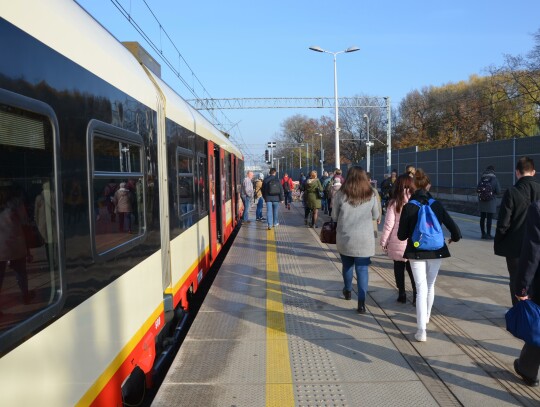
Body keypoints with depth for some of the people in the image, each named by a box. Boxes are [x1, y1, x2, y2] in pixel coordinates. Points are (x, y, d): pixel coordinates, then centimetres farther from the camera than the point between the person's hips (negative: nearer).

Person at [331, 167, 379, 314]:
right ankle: (361, 303, 1)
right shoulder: (371, 196, -5)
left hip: (345, 238, 1)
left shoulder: (341, 195, -8)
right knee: (362, 269, 3)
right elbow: (375, 216, 6)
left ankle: (348, 291, 41)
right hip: (365, 239, -1)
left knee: (347, 265, 20)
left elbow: (334, 216, 0)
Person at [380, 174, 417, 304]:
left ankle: (402, 295, 17)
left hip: (397, 242, -1)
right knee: (412, 269, 12)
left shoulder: (394, 202, -7)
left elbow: (389, 224, -7)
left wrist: (383, 241, 2)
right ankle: (416, 296, 7)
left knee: (399, 268, 13)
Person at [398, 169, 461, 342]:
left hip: (416, 252, -2)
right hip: (436, 251, 2)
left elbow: (401, 235, -6)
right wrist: (454, 238, 16)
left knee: (421, 288, 1)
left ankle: (421, 330, -7)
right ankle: (426, 316, 43)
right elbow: (454, 229, -6)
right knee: (430, 285, 21)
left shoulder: (408, 206, -10)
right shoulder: (437, 205, -5)